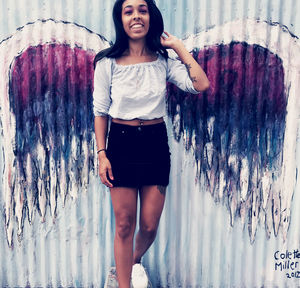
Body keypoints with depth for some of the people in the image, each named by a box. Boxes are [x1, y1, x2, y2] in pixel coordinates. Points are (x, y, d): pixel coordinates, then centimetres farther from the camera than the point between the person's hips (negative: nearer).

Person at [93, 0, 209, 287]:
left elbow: (200, 84, -15)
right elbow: (100, 112, 0)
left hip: (156, 143, 2)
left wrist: (178, 46, -8)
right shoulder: (108, 62, -3)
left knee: (150, 225, 8)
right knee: (124, 226, 6)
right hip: (120, 142, -1)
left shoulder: (164, 60, 0)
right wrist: (102, 155, -6)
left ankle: (134, 261, 42)